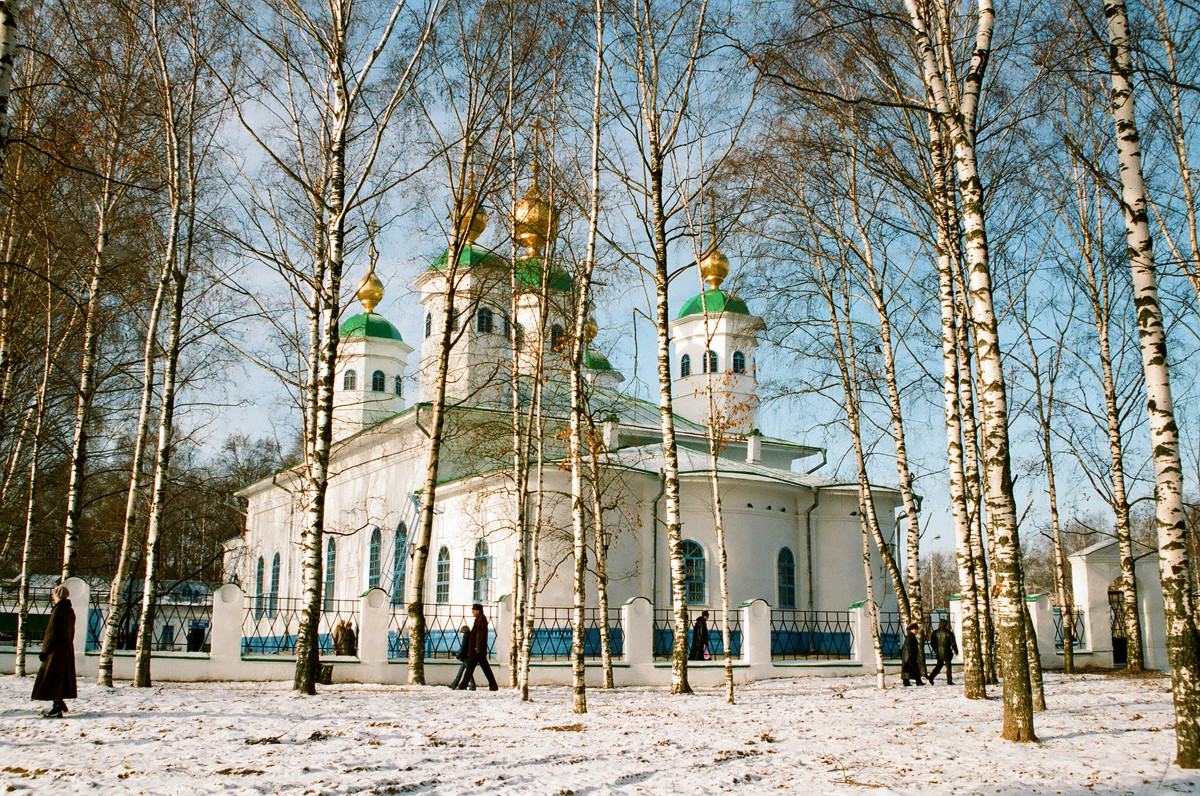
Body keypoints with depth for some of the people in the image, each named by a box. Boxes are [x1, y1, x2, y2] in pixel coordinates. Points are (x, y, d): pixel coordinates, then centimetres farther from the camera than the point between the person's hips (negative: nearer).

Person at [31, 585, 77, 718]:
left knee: (53, 676, -3)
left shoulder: (58, 610, -15)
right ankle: (60, 704, 22)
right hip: (67, 648, 8)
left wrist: (44, 650, -11)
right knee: (62, 676, 16)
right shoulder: (70, 611, 10)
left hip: (57, 650, -8)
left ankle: (57, 708, -4)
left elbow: (51, 632, -16)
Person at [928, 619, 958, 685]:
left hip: (938, 653, 4)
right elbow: (953, 643, -5)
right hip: (947, 652, -4)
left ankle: (931, 676, -1)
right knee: (948, 666, 4)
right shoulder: (948, 632, -10)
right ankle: (949, 681, 6)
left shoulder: (935, 632, 2)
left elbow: (932, 642, 10)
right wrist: (956, 651, 8)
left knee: (939, 665, 16)